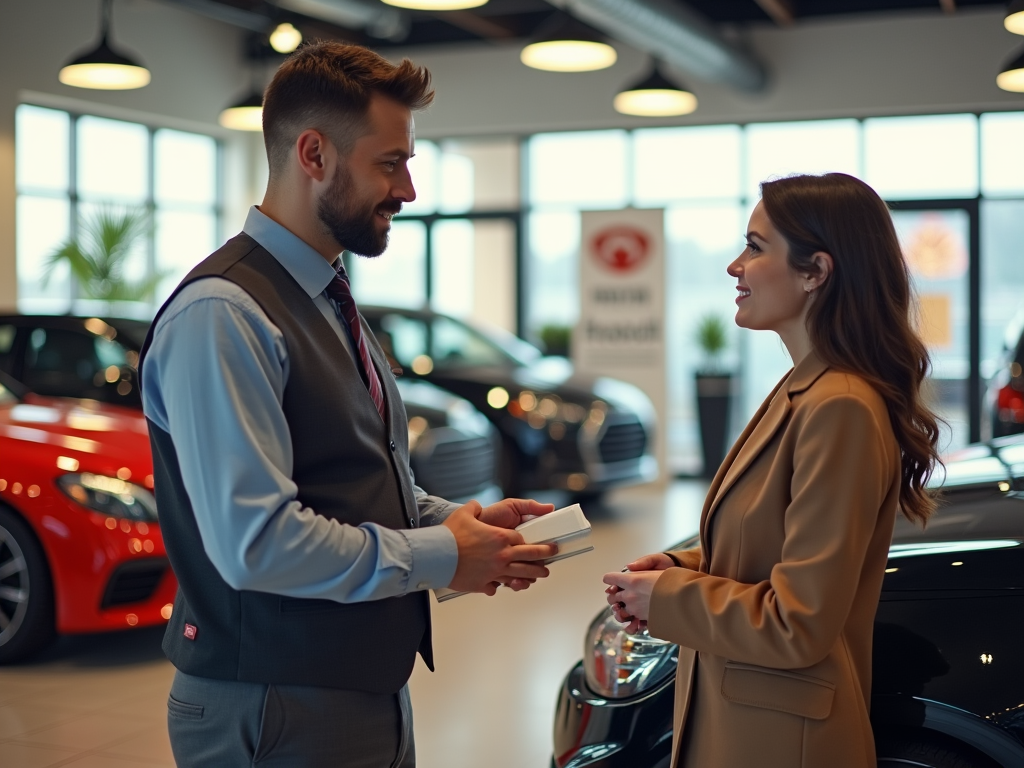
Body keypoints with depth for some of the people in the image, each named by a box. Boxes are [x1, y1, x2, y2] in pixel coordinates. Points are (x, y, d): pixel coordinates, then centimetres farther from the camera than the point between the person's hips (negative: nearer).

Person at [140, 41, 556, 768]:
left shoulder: (332, 303, 12)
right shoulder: (222, 315, -19)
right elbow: (256, 542, -26)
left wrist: (463, 520, 1)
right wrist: (440, 557, -16)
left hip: (371, 694, 9)